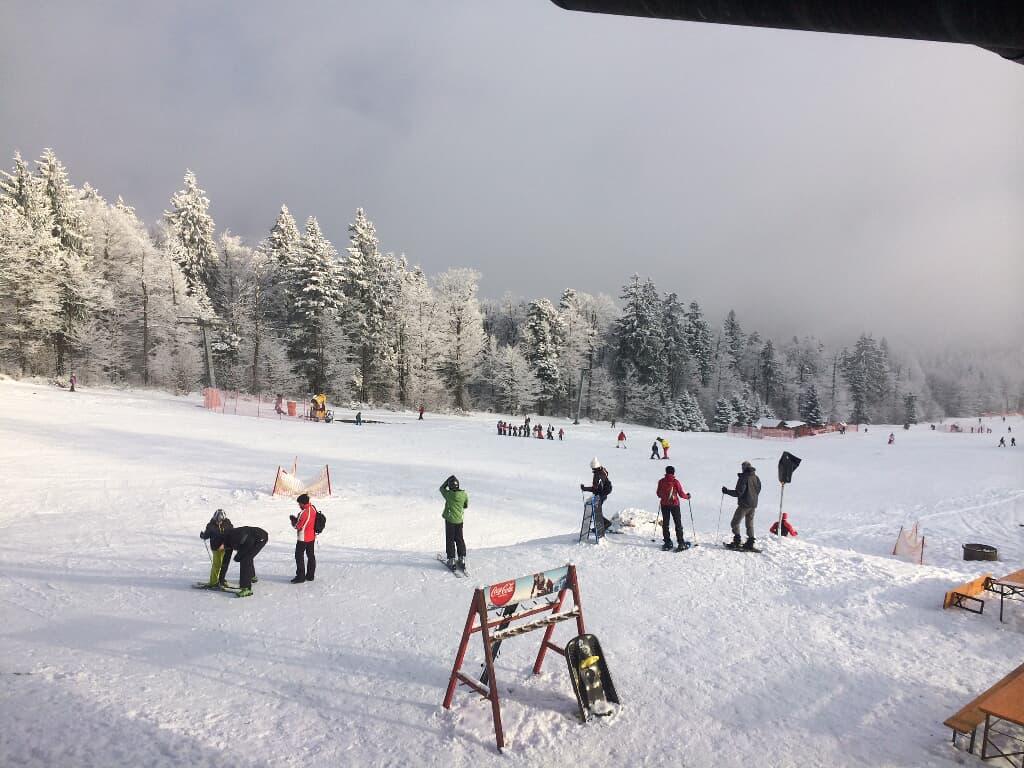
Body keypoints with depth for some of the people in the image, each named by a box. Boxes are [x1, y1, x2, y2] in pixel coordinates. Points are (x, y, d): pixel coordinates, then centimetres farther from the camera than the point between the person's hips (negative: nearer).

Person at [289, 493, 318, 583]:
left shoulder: (304, 513, -26)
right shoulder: (313, 508, -2)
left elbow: (297, 526, -18)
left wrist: (293, 520, 1)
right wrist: (297, 519, 4)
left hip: (303, 538, -8)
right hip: (312, 537, 8)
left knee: (299, 556, 3)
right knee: (311, 555, 15)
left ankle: (300, 576, 6)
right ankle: (310, 575, 23)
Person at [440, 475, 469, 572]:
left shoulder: (448, 494, -18)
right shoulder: (464, 494, -8)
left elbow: (442, 488, 3)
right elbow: (466, 505, 8)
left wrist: (448, 479, 6)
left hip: (450, 520, -4)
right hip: (459, 520, 4)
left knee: (450, 540, 6)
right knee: (459, 539, 15)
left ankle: (451, 561, 7)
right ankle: (462, 559, 18)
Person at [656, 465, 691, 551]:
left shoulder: (661, 481, -1)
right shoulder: (675, 481, -11)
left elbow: (658, 494, 8)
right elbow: (681, 494, -8)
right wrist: (687, 496, 12)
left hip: (664, 505, 3)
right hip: (674, 504, -3)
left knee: (665, 523, 11)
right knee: (678, 523, 3)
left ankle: (667, 543, 11)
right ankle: (681, 543, 1)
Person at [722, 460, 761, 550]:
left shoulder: (743, 478, -17)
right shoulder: (756, 478, 6)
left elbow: (738, 493, -20)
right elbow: (758, 490, 18)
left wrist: (726, 491, -10)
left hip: (744, 505, -7)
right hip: (753, 504, 7)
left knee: (735, 523, 1)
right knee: (750, 523, 16)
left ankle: (736, 541, -5)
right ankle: (750, 542, 13)